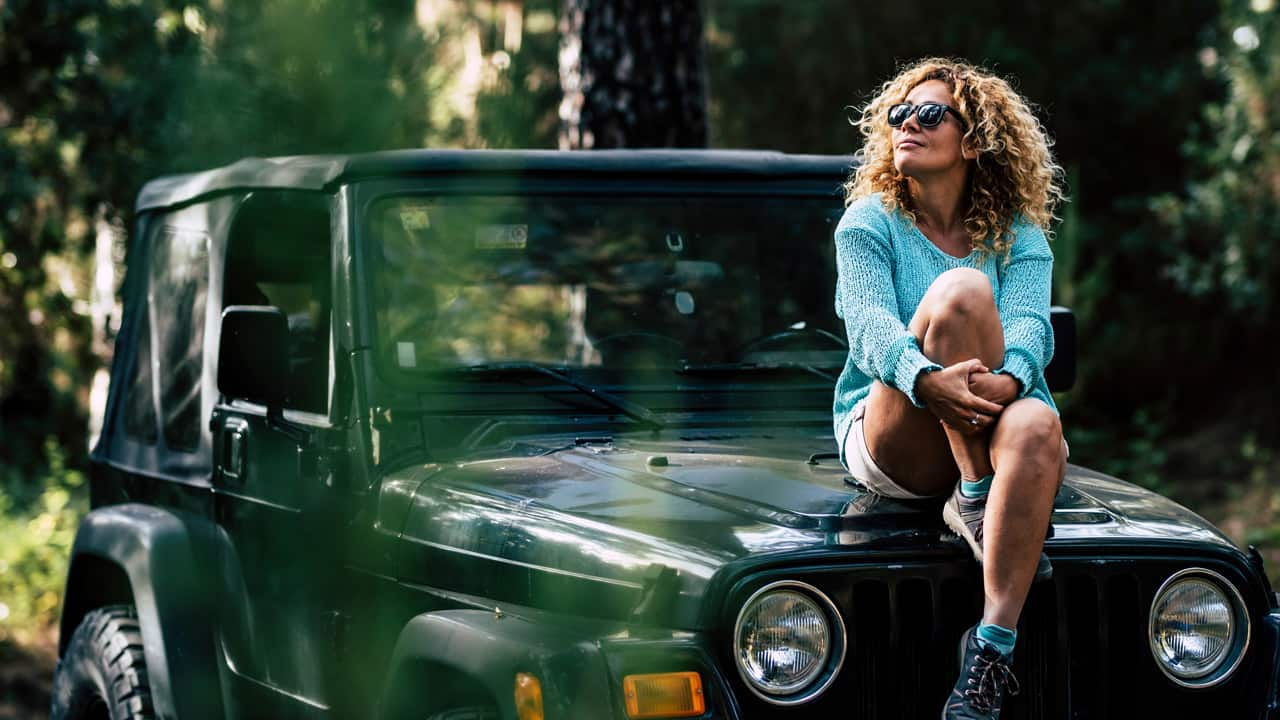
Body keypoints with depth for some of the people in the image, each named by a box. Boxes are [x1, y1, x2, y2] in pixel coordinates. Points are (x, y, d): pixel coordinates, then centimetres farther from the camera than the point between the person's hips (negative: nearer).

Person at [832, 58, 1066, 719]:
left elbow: (1029, 324, -11)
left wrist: (1007, 379, -36)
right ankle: (974, 502, -26)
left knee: (1037, 426, -38)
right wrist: (926, 380, -37)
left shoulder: (1019, 236, 9)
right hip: (890, 437, -2)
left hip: (991, 426, 2)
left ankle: (990, 647, -41)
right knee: (960, 291, -27)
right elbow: (867, 324, -14)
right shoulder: (869, 221, 4)